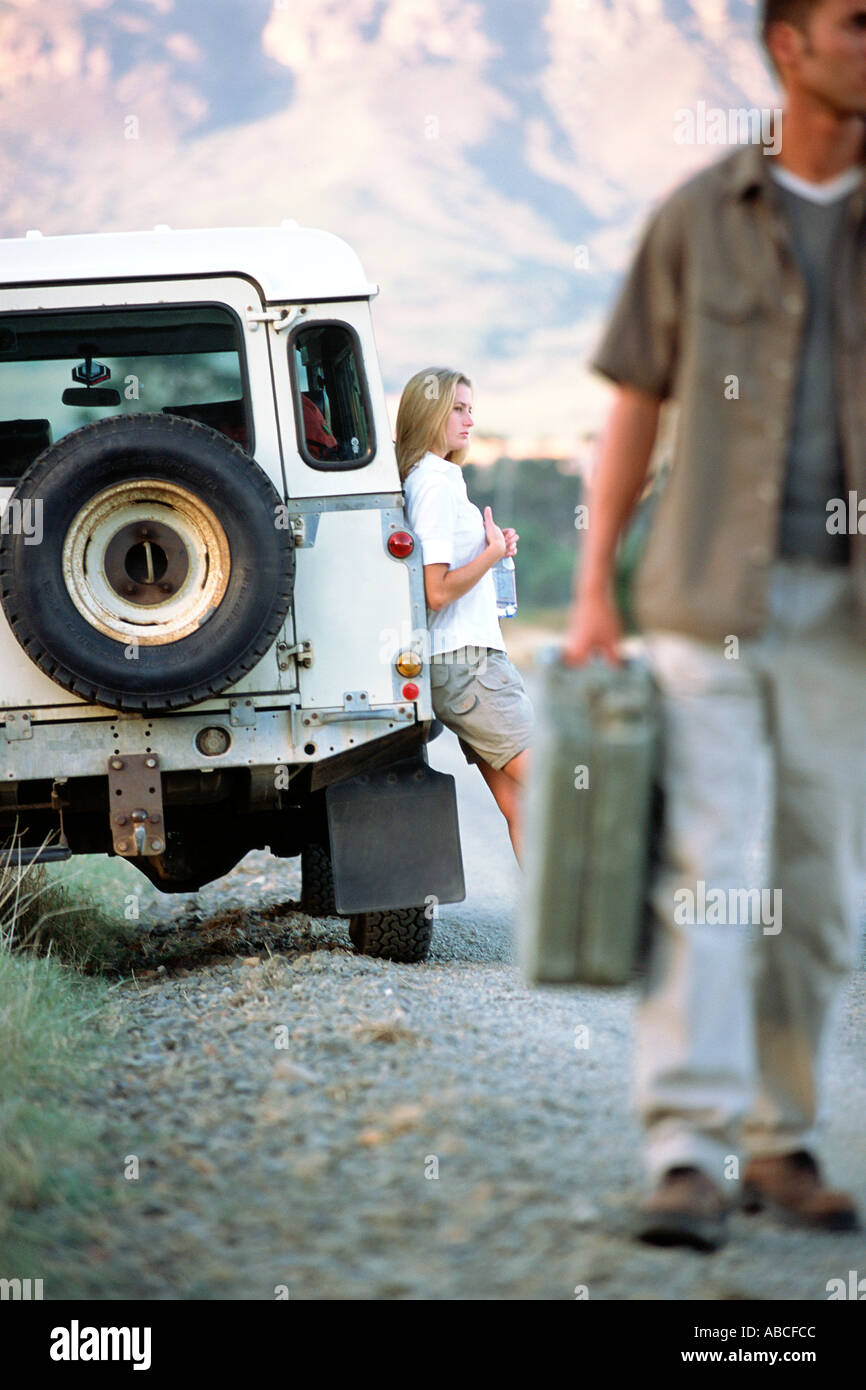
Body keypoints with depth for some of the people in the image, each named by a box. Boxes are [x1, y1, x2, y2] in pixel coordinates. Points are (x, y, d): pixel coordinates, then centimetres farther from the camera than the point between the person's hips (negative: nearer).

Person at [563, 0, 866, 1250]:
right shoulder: (698, 216, 2)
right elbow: (635, 409, 6)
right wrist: (592, 592, 1)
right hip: (707, 604, -2)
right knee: (704, 877, -11)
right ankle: (689, 1161, -14)